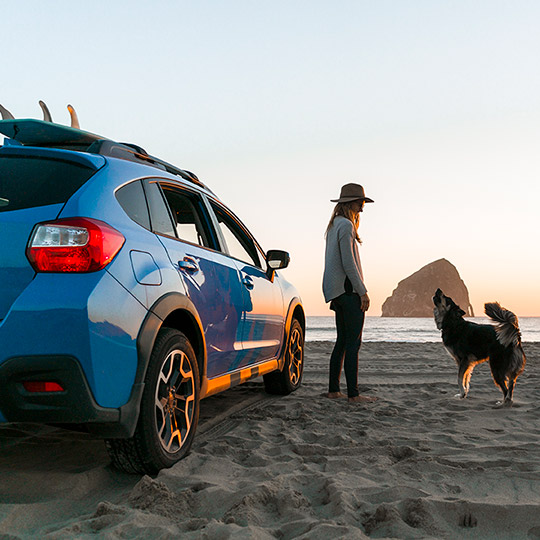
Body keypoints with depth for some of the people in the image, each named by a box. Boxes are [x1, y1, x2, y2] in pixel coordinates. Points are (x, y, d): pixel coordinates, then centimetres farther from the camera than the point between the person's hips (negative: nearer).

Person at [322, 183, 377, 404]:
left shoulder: (335, 225, 19)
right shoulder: (346, 226, -12)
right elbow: (348, 263, -17)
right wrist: (363, 291, -15)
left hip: (335, 291, 10)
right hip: (348, 289, -10)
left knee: (342, 340, 12)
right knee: (353, 342, -7)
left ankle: (333, 390, 15)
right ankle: (353, 394, -5)